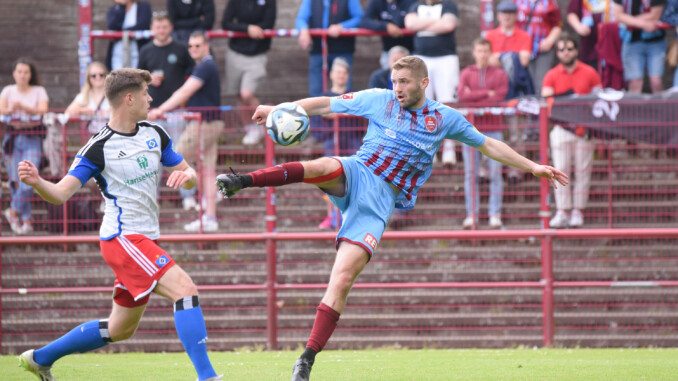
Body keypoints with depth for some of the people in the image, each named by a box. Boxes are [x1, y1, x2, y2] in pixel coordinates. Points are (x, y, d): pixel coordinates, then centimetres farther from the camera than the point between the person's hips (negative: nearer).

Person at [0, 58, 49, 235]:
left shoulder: (39, 91, 6)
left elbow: (43, 110, -10)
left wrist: (23, 107, -25)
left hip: (32, 140, -2)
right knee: (15, 179, 0)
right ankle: (26, 220, 7)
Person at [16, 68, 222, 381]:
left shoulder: (154, 134, 8)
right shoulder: (99, 148, -12)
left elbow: (189, 177, 15)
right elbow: (61, 193, -15)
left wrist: (186, 175, -10)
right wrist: (35, 181, -36)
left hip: (144, 239, 8)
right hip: (123, 238, -8)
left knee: (121, 329, 16)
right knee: (184, 289, -24)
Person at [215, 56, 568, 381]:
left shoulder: (445, 118, 9)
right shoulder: (378, 100, 7)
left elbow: (489, 145, 19)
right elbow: (326, 104, 14)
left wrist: (532, 167, 18)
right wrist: (279, 109, 9)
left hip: (380, 203, 0)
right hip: (355, 176, 0)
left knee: (342, 278, -15)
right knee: (324, 166, -38)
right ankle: (242, 180, -41)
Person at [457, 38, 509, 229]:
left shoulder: (499, 74, 8)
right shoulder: (466, 74, 11)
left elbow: (498, 98, -6)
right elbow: (462, 95, -6)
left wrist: (473, 98, -8)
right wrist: (487, 93, -10)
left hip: (493, 129, -1)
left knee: (495, 173, -4)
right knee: (470, 173, -2)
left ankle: (495, 215, -1)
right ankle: (471, 215, 1)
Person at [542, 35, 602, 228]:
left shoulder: (590, 73, 5)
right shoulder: (551, 76, 6)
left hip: (585, 130, 0)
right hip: (561, 128, 1)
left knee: (583, 171, 0)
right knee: (561, 170, -4)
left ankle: (578, 212, 5)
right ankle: (562, 212, -2)